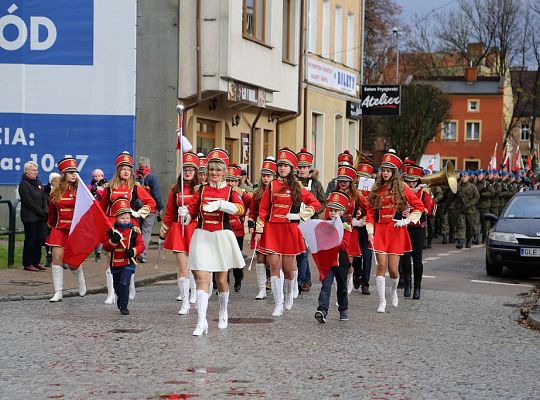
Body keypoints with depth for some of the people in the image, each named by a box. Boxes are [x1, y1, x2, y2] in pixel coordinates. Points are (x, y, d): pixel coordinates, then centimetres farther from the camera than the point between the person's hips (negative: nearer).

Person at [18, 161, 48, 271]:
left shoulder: (38, 182, 15)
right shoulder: (24, 185, -9)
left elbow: (44, 198, 13)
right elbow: (29, 202, -14)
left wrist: (45, 212, -2)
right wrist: (41, 212, -13)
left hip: (40, 217, 7)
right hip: (30, 217, -7)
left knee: (39, 239, 8)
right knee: (30, 240, -4)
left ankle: (36, 262, 16)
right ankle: (27, 264, 3)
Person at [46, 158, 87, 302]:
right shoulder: (56, 192, 4)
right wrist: (51, 224, 28)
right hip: (59, 229, 2)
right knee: (57, 259, -5)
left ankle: (80, 279, 34)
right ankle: (58, 293, -1)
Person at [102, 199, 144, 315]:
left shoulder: (134, 230, -2)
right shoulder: (111, 231, 2)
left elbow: (141, 245, -4)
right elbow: (105, 246, -1)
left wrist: (133, 251, -22)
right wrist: (113, 241, -21)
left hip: (128, 263, -3)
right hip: (115, 263, 3)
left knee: (124, 283, -18)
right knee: (117, 286, 17)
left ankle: (123, 306, -10)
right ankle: (121, 299, 45)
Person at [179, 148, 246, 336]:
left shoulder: (230, 191, 1)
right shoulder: (201, 190, 7)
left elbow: (240, 208, -16)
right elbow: (193, 209, 8)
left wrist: (220, 204, -30)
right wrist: (185, 213, -16)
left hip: (222, 236, -1)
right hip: (202, 236, 1)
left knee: (221, 279, 11)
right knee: (202, 278, -11)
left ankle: (223, 313, 37)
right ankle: (201, 322, -15)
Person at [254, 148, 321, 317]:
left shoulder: (297, 187, 4)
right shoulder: (271, 186, 6)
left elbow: (315, 204, 8)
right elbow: (263, 209, 5)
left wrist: (300, 215, -3)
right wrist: (259, 230, 1)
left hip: (290, 230, 0)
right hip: (272, 230, 0)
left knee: (288, 266, 5)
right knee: (274, 266, -6)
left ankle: (289, 295, 33)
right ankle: (278, 304, -2)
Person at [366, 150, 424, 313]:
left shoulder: (402, 188, 1)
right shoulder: (376, 188, 7)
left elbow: (419, 206, 3)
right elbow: (371, 211, 6)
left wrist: (408, 220, -6)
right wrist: (370, 231, -3)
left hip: (396, 231, -1)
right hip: (380, 231, 1)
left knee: (393, 268, -1)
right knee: (381, 265, -7)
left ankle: (394, 289, 33)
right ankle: (382, 302, 0)